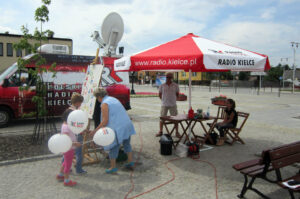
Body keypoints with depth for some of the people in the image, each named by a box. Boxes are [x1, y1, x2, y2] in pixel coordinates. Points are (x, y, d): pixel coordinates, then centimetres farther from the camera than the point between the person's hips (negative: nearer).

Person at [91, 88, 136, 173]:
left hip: (117, 129, -8)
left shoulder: (104, 104, -9)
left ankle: (113, 167, 18)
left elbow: (105, 121, -14)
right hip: (127, 125, 8)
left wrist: (95, 130, -7)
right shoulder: (114, 99, 16)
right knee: (126, 144, 23)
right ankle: (130, 162, 30)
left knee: (113, 147, 7)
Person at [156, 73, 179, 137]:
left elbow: (177, 94, 12)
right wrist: (163, 100, 9)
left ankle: (177, 132, 12)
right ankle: (160, 131, 17)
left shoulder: (175, 85, 2)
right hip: (164, 105, 1)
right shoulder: (162, 86, 3)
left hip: (173, 105, 0)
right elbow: (160, 94, 12)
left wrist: (174, 99, 8)